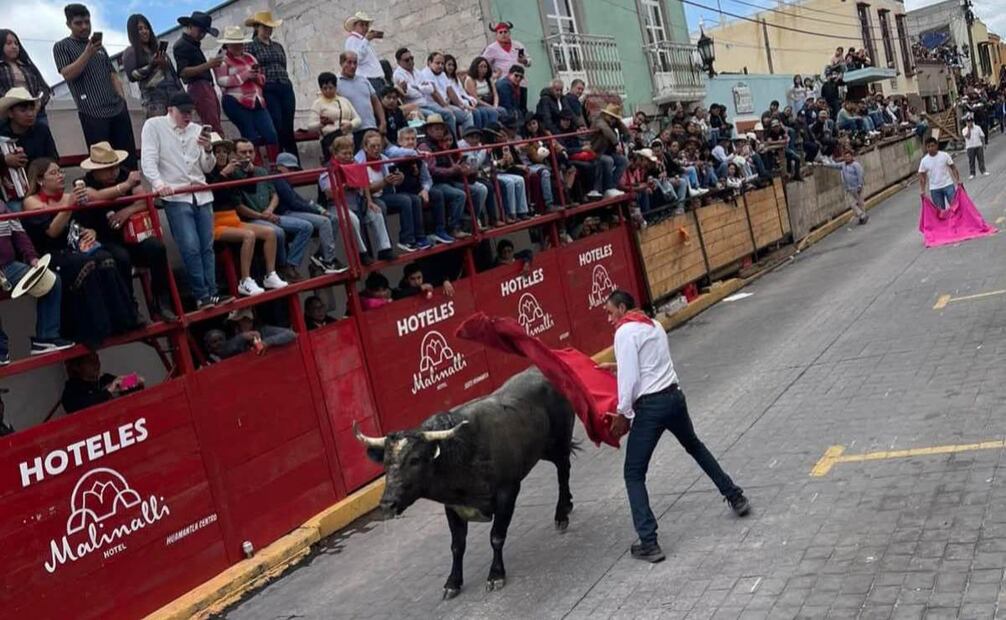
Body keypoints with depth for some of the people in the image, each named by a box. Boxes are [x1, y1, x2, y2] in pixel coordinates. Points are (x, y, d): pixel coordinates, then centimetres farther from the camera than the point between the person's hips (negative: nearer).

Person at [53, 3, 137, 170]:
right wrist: (88, 53, -16)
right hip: (93, 113, -5)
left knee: (129, 157, 3)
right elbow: (68, 74, -9)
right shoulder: (61, 47, 5)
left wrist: (122, 98, 11)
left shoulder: (99, 46, 21)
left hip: (118, 109, 5)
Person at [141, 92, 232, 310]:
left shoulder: (196, 130, 15)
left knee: (207, 247, 2)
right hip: (175, 196, -5)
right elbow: (148, 161, -8)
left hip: (201, 195, 5)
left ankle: (211, 293, 6)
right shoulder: (154, 126, 2)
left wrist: (208, 150, -6)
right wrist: (158, 183, -25)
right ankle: (202, 295, -7)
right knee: (190, 247, -14)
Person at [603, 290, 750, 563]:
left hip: (650, 405, -8)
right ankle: (736, 497, 40)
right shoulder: (654, 325, 16)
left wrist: (623, 413, -8)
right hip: (674, 396, 8)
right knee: (695, 446, 32)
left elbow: (630, 377, -16)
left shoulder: (625, 332, -9)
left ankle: (649, 543, -5)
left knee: (634, 474, 0)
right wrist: (618, 366, 25)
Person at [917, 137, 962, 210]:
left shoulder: (945, 155, -6)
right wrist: (922, 190, -6)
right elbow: (922, 176, 2)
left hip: (948, 185, -1)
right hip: (934, 189, 1)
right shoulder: (924, 161, -4)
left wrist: (958, 180, -10)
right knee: (940, 209, 7)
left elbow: (953, 168, 0)